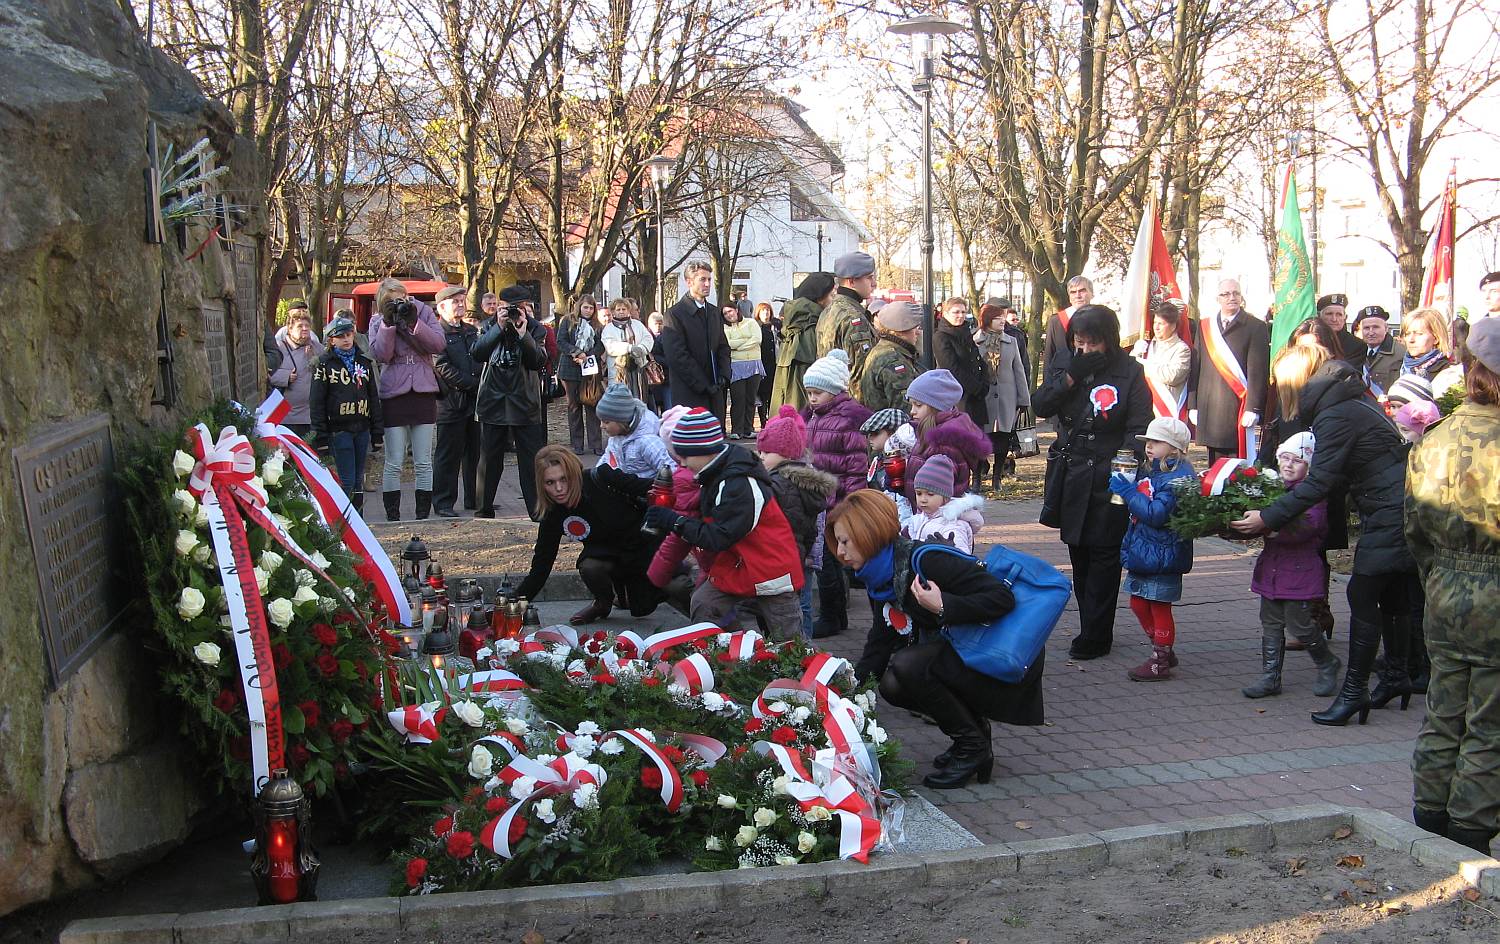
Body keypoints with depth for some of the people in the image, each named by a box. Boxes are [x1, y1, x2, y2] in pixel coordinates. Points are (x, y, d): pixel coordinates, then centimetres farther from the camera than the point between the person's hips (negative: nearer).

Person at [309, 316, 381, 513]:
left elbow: (373, 398, 17)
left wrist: (377, 431, 12)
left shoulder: (364, 363, 14)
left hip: (362, 428, 5)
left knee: (358, 480, 10)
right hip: (338, 429, -5)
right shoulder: (324, 365, 0)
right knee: (346, 480, -9)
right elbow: (316, 402, -3)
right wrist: (320, 437, -9)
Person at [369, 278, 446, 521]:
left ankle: (423, 515, 13)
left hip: (423, 392, 1)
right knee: (394, 464, 1)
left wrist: (414, 322, -16)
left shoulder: (423, 312, 4)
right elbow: (381, 355, -11)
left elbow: (439, 344, -8)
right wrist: (389, 323, -16)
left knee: (423, 463, 5)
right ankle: (392, 517, 9)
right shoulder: (378, 321, 3)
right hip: (394, 394, -1)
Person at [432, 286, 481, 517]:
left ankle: (475, 498, 19)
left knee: (476, 452, 10)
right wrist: (473, 384, -14)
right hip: (451, 401, -7)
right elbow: (443, 368, -13)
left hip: (475, 400, 7)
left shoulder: (471, 331, 19)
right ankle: (443, 503, 4)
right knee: (448, 455, -2)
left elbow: (481, 358, 21)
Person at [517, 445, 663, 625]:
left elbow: (649, 488, -16)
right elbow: (540, 568, -10)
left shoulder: (601, 478, -24)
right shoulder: (552, 517, -13)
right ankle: (603, 603, 4)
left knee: (642, 608, -15)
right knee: (589, 568, -31)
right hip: (607, 554, 2)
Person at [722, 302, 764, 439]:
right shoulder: (725, 328, 9)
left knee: (751, 398, 2)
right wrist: (747, 340, -5)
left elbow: (757, 340, -5)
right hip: (736, 366, -1)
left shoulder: (751, 322, 10)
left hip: (754, 365, 1)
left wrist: (736, 345, -5)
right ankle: (736, 430, -4)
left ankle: (748, 430, 7)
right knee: (738, 399, -8)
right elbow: (726, 344, -9)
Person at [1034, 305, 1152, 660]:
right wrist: (1072, 376, -15)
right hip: (1070, 477, 5)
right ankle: (1091, 628, 23)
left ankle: (1095, 637, 6)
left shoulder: (1130, 371, -9)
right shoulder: (1064, 362, 5)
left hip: (1108, 479, -5)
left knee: (1103, 555, 0)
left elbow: (1138, 428, -10)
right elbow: (1040, 405, -4)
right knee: (1078, 552, 12)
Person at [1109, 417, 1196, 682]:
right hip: (1143, 554, 9)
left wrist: (1127, 491, -21)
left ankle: (1160, 662, 12)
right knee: (1139, 605, 15)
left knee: (1160, 608, 1)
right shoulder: (1153, 472, 12)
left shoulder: (1178, 478, -17)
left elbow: (1157, 513, -25)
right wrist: (1124, 488, 6)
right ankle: (1165, 652, 30)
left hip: (1162, 556, -9)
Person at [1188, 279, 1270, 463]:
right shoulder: (1204, 326, 13)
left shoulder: (1256, 327, 1)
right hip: (1209, 410, 4)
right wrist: (1192, 405, 6)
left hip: (1238, 406, -4)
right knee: (1214, 464, 8)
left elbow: (1259, 371, -5)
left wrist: (1253, 408, -11)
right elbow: (1195, 367, 12)